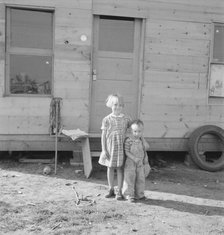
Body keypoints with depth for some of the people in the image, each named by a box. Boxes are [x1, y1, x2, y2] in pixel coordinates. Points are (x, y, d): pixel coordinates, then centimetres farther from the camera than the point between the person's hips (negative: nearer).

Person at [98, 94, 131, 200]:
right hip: (110, 145, 0)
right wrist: (103, 149, -5)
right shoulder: (107, 119, -2)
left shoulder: (126, 119, 0)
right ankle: (111, 190, 23)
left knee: (120, 168, 4)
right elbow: (103, 135, -1)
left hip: (121, 145, 0)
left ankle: (119, 191, 13)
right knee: (110, 167, 9)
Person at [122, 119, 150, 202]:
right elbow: (126, 152, -15)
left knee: (140, 179, 10)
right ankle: (129, 195, 10)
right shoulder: (128, 140, -12)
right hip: (130, 163, -5)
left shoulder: (142, 140, 6)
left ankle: (139, 194, 23)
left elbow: (146, 148, -1)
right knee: (130, 179, 0)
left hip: (140, 163, 5)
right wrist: (134, 158, -22)